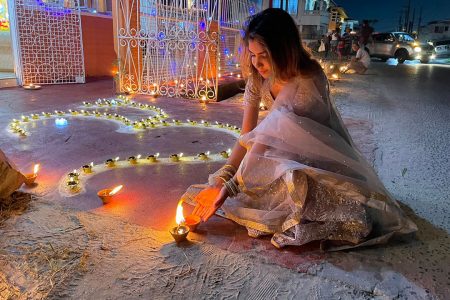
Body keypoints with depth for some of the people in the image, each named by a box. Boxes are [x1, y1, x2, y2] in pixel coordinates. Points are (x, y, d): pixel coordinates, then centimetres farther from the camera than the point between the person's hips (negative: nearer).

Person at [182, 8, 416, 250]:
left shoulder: (308, 80, -29)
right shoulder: (258, 76, -11)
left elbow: (274, 135, -34)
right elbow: (247, 135, -14)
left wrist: (230, 186, -37)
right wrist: (222, 178, -27)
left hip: (323, 156, -5)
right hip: (289, 153, 6)